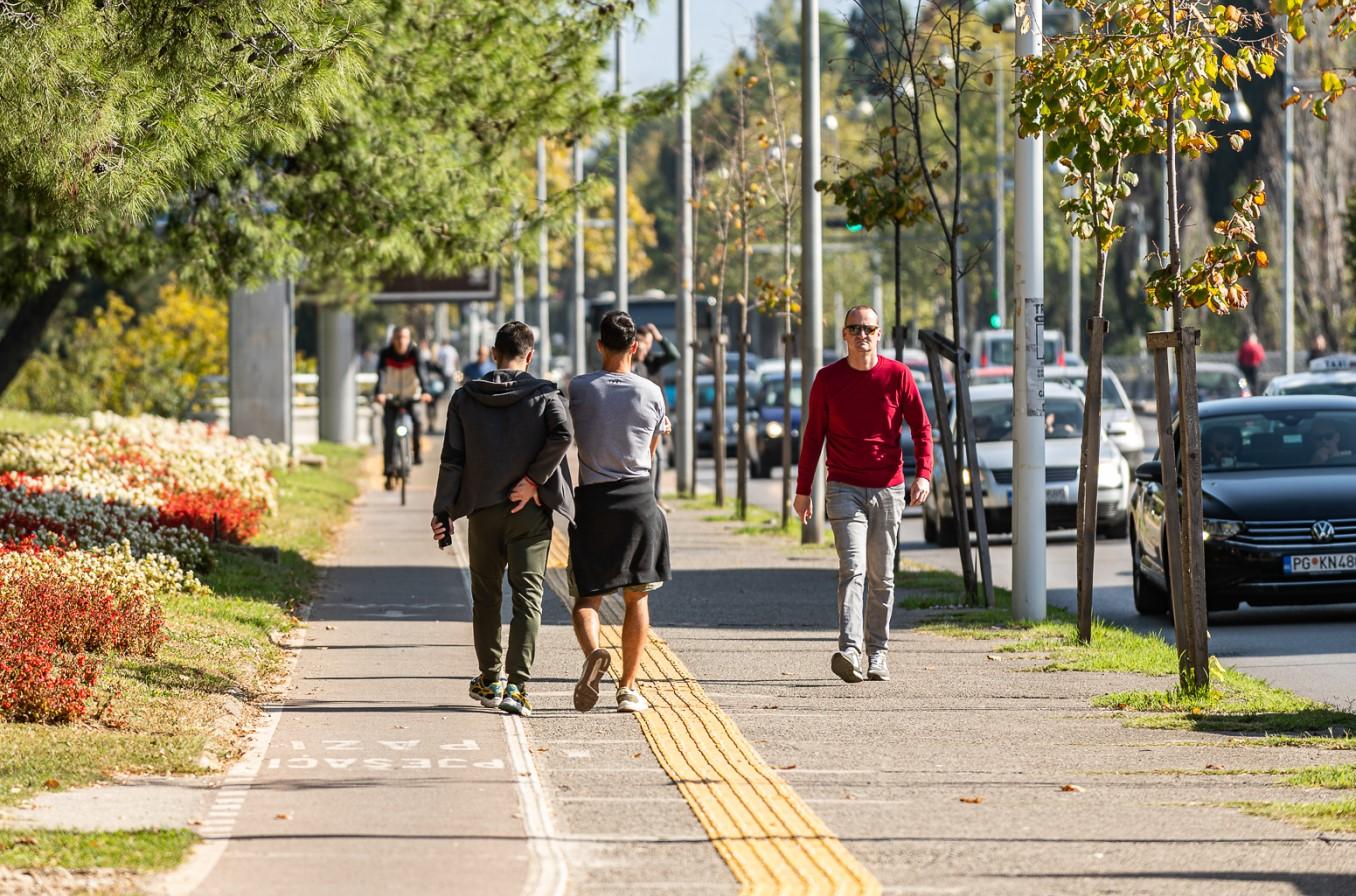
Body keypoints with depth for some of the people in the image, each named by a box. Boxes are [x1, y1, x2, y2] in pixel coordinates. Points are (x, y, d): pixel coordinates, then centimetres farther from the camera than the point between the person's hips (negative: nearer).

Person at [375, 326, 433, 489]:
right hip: (391, 399, 0)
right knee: (389, 434, -10)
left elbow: (421, 372, -26)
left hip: (411, 397, 0)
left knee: (417, 421, -28)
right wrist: (379, 393, -44)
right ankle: (390, 473, -5)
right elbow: (381, 374, -26)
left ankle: (418, 451, -2)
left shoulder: (414, 353, -12)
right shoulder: (386, 354, -12)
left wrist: (425, 391, -44)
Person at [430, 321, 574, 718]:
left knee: (485, 595, 16)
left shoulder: (466, 398, 4)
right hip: (530, 510, -2)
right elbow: (563, 434, -20)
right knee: (527, 595, -3)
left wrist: (443, 511, 4)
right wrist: (534, 480, -11)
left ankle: (489, 680, 25)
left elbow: (452, 458, 1)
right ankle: (517, 686, -14)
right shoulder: (544, 394, -2)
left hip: (483, 509, 2)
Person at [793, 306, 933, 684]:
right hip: (845, 489, -1)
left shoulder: (897, 375, 0)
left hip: (888, 490, 1)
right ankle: (849, 652, -28)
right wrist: (803, 489, 8)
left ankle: (878, 656, 16)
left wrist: (923, 474, -12)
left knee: (882, 577, 7)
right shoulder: (827, 379, 2)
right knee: (852, 568, -16)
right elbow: (813, 435, 9)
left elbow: (921, 428, 3)